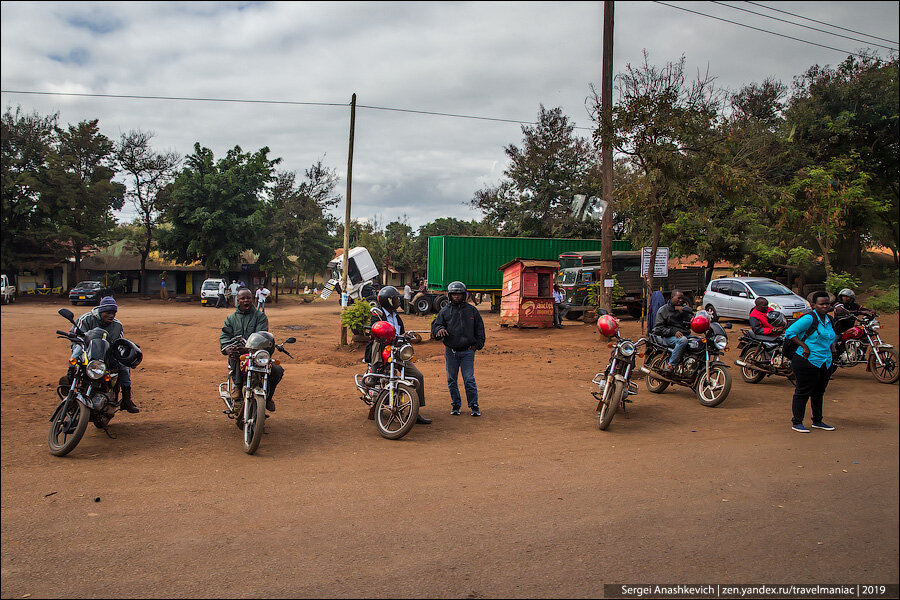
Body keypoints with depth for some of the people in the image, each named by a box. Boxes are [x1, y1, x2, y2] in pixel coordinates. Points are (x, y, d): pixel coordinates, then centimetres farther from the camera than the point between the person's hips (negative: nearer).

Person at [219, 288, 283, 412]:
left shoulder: (260, 316, 9)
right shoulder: (231, 318, 17)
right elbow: (224, 337, 3)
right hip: (238, 356, 0)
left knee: (278, 370, -24)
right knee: (235, 355, -38)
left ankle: (268, 396, 5)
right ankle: (237, 385, -20)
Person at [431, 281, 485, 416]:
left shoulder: (472, 310, 7)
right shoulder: (445, 311, 7)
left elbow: (479, 328, 13)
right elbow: (435, 326, 5)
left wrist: (477, 344, 4)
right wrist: (439, 330, -19)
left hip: (468, 351, -1)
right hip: (450, 351, 2)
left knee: (469, 379, -5)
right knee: (452, 380, 7)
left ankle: (474, 406, 6)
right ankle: (455, 405, 20)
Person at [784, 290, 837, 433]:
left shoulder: (829, 320, 12)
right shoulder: (809, 319, -13)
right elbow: (790, 332, -16)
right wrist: (804, 346, -21)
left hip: (825, 362, 8)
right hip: (807, 362, -8)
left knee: (819, 392, 17)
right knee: (803, 392, -2)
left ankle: (817, 421, 30)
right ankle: (796, 422, 6)